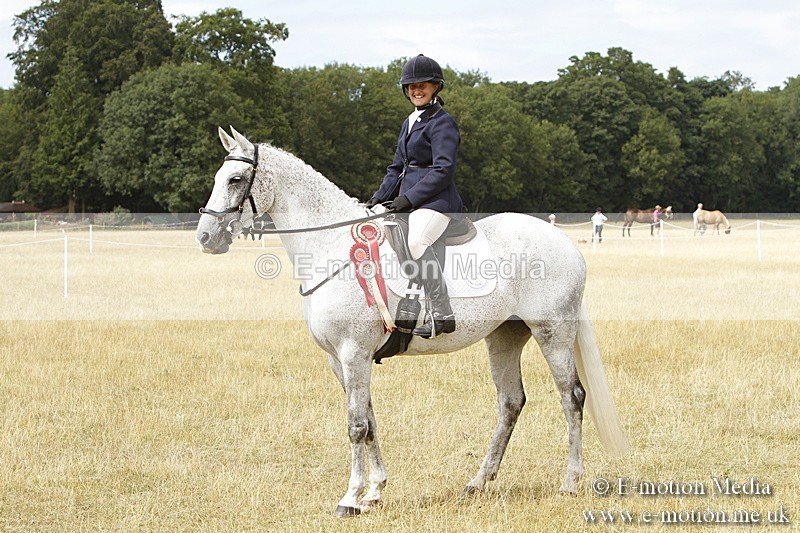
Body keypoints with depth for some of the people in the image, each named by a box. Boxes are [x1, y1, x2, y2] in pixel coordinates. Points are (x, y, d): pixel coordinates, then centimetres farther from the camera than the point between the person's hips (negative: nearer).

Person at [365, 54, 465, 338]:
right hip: (409, 203, 10)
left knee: (415, 241, -35)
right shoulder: (410, 122, 21)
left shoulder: (443, 122, -5)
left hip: (436, 201, -10)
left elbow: (443, 170, -15)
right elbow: (397, 167, 24)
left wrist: (409, 197, -20)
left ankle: (441, 313, -36)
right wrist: (379, 198, 9)